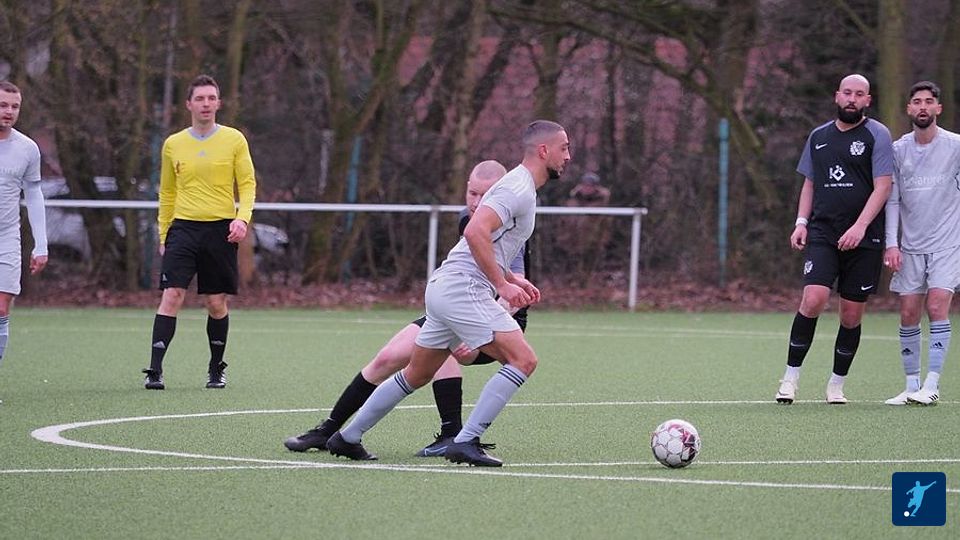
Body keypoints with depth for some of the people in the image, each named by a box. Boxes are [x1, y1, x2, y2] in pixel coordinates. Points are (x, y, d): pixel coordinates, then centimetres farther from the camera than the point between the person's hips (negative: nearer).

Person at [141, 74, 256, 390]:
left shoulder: (234, 140, 3)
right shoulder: (173, 144, 9)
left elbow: (247, 184, 4)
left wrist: (242, 218, -12)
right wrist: (163, 234, 14)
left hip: (220, 230, -1)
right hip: (183, 228, 1)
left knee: (217, 303, 4)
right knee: (171, 296, -11)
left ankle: (216, 369, 22)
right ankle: (155, 370, -14)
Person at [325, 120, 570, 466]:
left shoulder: (521, 188, 21)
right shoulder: (518, 189, -12)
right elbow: (475, 232, -25)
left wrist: (513, 280, 17)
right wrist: (502, 284, -21)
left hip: (444, 290, 10)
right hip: (462, 291, -10)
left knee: (416, 375, 18)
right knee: (523, 360, -15)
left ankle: (346, 438, 25)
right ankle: (466, 442, -18)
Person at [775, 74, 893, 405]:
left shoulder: (877, 135, 0)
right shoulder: (819, 136, 14)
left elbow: (882, 186, -7)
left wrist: (860, 226, -18)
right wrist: (801, 222, 7)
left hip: (863, 239, -2)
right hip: (822, 234, 2)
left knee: (851, 315, 1)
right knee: (814, 299, -17)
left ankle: (836, 385, 16)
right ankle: (791, 377, -7)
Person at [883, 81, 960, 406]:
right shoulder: (898, 150, 5)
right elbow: (892, 200, 7)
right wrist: (891, 243, -1)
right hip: (910, 245, 3)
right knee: (908, 315, 0)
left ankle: (931, 386, -14)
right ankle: (911, 386, 8)